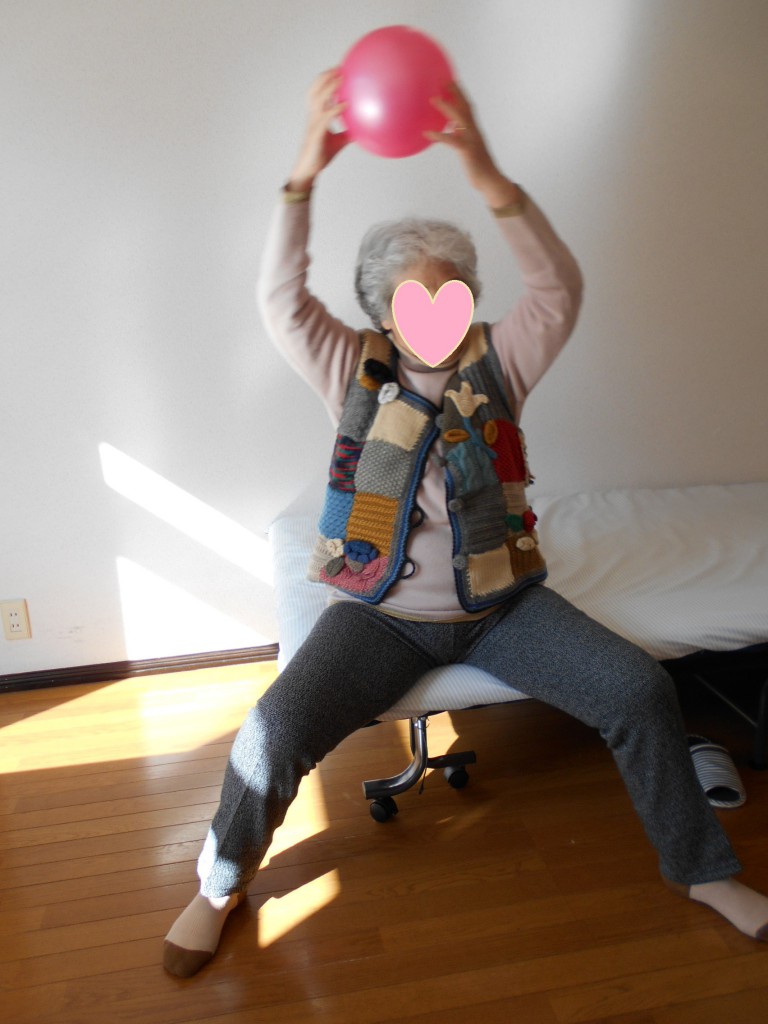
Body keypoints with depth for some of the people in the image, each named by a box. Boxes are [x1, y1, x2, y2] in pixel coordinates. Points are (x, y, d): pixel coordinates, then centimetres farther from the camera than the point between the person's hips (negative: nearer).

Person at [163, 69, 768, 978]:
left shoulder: (496, 364, 1)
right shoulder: (355, 374, -1)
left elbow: (559, 289, -16)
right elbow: (281, 299, -17)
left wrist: (487, 178, -32)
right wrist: (307, 170, -32)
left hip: (499, 603, 2)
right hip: (383, 614, -1)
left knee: (641, 689, -10)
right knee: (276, 730, -22)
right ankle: (221, 883, 10)